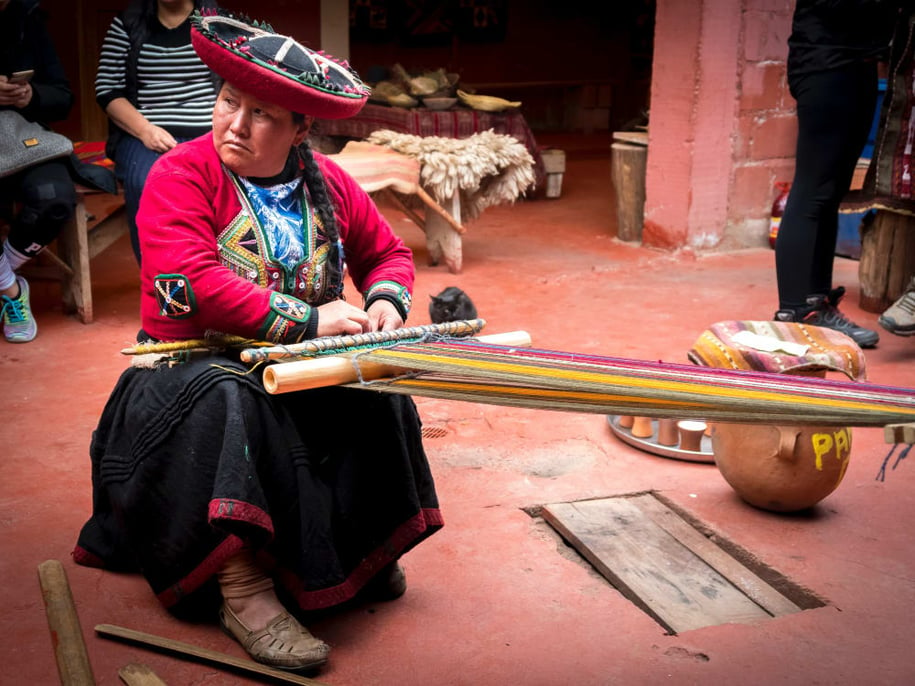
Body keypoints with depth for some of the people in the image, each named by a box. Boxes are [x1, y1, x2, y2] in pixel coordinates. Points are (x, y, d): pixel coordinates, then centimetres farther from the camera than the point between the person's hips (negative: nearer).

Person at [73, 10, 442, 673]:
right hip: (192, 366, -4)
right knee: (229, 400, -36)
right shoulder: (180, 174, -10)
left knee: (378, 389, -21)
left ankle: (360, 549, -3)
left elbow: (388, 253, 19)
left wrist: (386, 302, -5)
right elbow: (190, 285, -24)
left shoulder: (328, 183, 6)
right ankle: (244, 590, -30)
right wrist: (309, 320, -25)